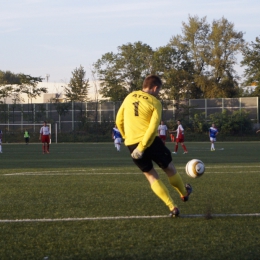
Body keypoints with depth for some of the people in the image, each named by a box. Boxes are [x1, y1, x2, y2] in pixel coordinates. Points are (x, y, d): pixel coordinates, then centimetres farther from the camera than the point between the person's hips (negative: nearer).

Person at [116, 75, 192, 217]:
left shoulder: (129, 97, 8)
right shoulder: (155, 102, -4)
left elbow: (119, 121, 13)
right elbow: (153, 128, -15)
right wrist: (142, 147, -15)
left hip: (132, 144, 4)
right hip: (151, 141, -4)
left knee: (151, 175, 12)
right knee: (169, 168, 20)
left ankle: (172, 207, 6)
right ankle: (184, 193, 42)